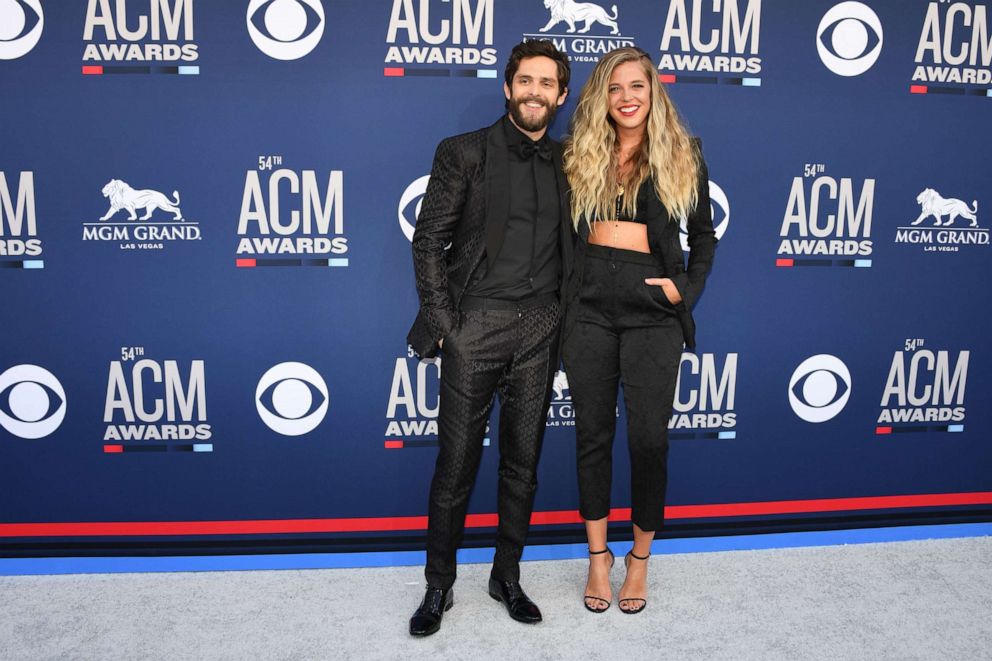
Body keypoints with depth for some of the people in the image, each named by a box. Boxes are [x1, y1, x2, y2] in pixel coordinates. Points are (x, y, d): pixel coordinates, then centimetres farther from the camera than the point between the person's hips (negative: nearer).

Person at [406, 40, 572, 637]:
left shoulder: (565, 163, 12)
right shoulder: (465, 152, 1)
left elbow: (573, 247, 16)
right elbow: (429, 240, -2)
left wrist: (565, 316, 6)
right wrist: (442, 319, -8)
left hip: (539, 333, 4)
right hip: (476, 326, -3)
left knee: (523, 462, 11)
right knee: (457, 463, 2)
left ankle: (507, 576, 29)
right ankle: (439, 587, 19)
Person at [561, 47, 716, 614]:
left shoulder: (682, 155, 6)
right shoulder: (580, 156, 9)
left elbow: (704, 234, 11)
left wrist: (687, 289, -2)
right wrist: (558, 291, 0)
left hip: (652, 309, -1)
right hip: (589, 305, 2)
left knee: (649, 435, 2)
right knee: (593, 433, 8)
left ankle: (640, 558, 23)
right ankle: (598, 555, 24)